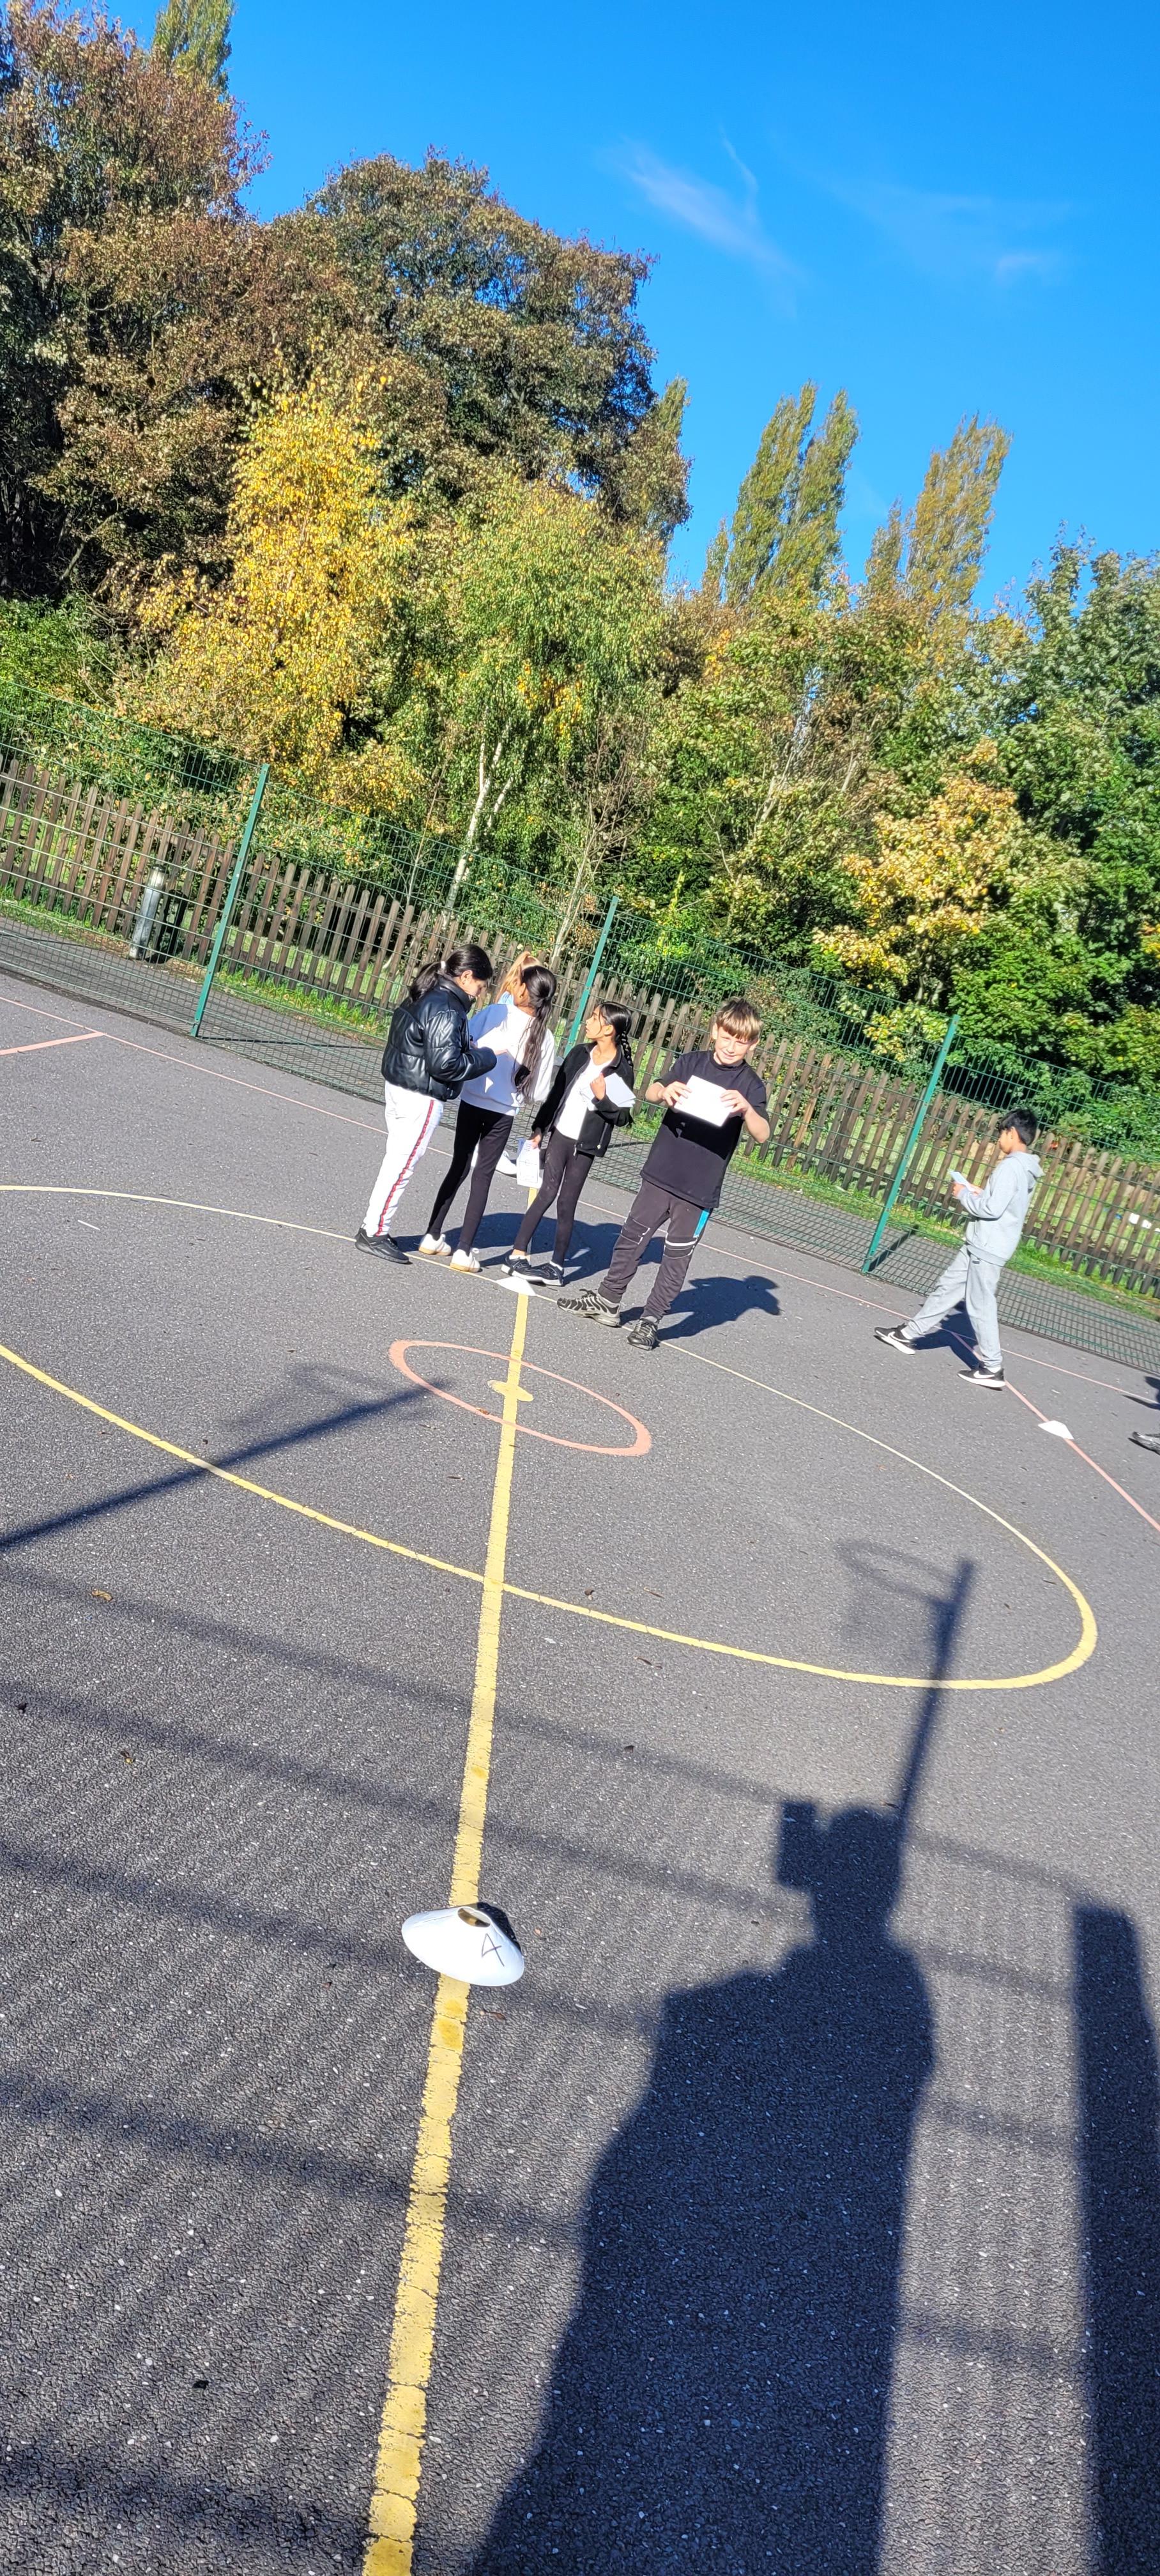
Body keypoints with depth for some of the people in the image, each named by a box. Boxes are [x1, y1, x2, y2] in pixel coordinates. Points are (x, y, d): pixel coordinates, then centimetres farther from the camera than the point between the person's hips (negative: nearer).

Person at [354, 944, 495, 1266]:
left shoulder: (424, 996, 10)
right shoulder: (447, 1010, -20)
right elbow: (446, 1064, -23)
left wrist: (467, 1047, 8)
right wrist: (485, 1058, -11)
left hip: (398, 1087, 10)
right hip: (421, 1098, -10)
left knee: (396, 1163, 17)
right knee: (401, 1166, 0)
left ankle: (375, 1229, 24)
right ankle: (373, 1234, 8)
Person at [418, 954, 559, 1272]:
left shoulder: (495, 1012, -12)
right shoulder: (545, 1038, -8)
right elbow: (538, 1092, -3)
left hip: (472, 1101, 0)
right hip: (504, 1112, 0)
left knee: (458, 1166, 16)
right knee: (483, 1176, 8)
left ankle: (433, 1237, 20)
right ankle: (464, 1251, 5)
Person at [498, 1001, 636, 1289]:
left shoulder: (622, 1071, -8)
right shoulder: (578, 1054, 5)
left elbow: (622, 1118, -7)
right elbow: (556, 1092, 13)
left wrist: (603, 1098, -23)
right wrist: (540, 1128, 14)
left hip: (587, 1144, -3)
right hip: (560, 1133, 3)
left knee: (566, 1203, 1)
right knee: (548, 1193, 0)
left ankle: (557, 1265, 12)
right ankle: (518, 1254, 2)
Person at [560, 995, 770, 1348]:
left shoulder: (750, 1084, -4)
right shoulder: (692, 1062, 4)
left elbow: (761, 1135, -16)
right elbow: (650, 1091, -5)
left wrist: (746, 1108, -36)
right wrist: (665, 1090, -28)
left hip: (700, 1188, -3)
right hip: (661, 1173, 3)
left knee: (677, 1256, 4)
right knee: (632, 1237, 12)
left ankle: (651, 1320, 15)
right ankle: (608, 1301, 27)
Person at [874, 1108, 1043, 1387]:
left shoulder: (1010, 1167, -18)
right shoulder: (1023, 1169, 12)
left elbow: (993, 1209, -25)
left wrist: (965, 1195, -10)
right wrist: (979, 1194, 8)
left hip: (987, 1249, -10)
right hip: (979, 1246, 10)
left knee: (980, 1306, -2)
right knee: (946, 1289, 15)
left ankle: (992, 1367, 6)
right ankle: (909, 1334, 24)